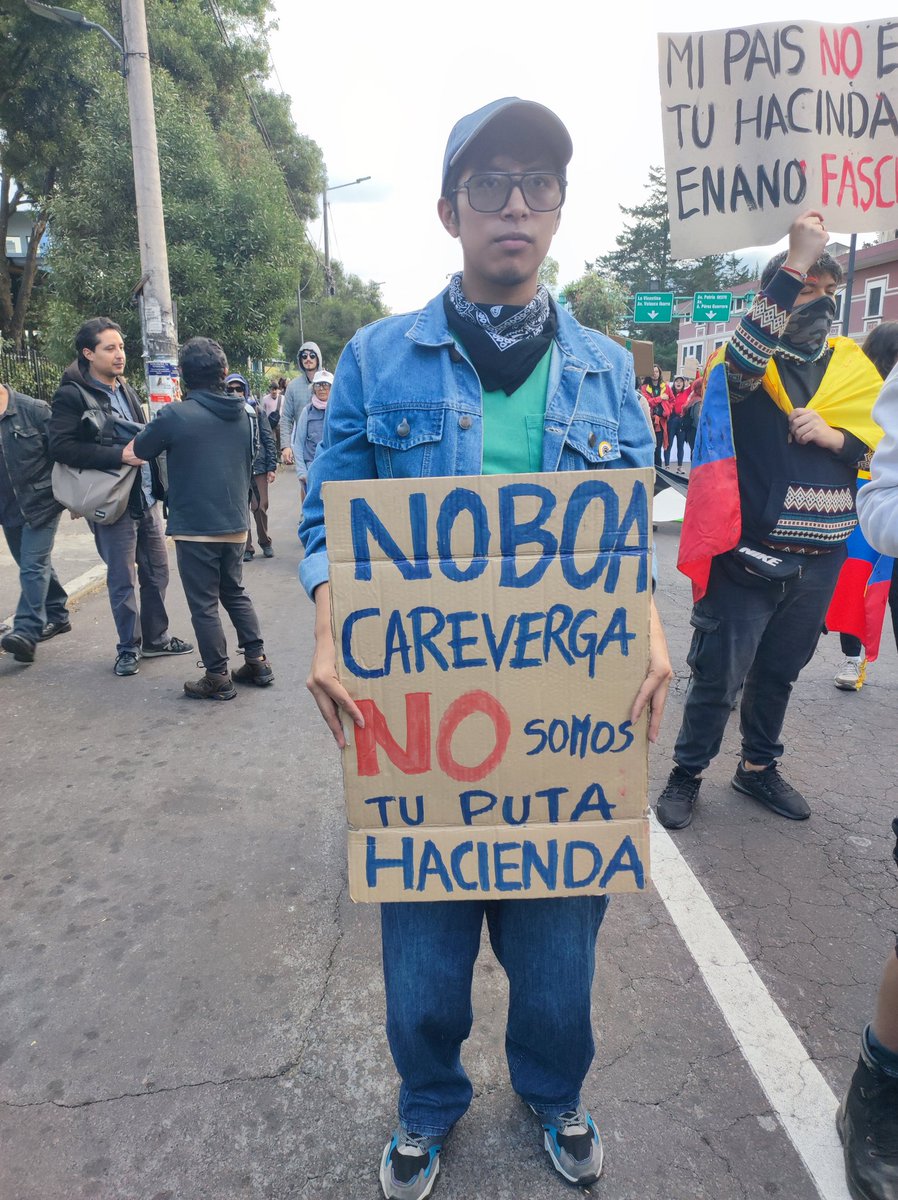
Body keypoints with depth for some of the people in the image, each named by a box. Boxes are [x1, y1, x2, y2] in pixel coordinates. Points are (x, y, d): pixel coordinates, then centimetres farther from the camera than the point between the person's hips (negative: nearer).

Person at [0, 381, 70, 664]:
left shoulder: (33, 409, -9)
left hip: (41, 502, -5)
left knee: (33, 565, -11)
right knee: (36, 565, 16)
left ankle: (27, 630, -13)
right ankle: (57, 616, 31)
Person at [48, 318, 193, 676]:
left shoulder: (126, 389, 14)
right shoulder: (72, 395, -9)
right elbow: (61, 446, -19)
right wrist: (118, 455, -22)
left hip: (146, 496, 7)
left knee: (157, 570, 13)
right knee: (122, 580, 1)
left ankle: (156, 637, 28)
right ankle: (129, 647, 17)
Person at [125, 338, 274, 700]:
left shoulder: (174, 416, -12)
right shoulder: (245, 413, 3)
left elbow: (133, 454, -2)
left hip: (194, 527, -5)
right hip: (235, 523, 5)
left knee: (204, 605, 5)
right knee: (235, 593, 20)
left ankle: (218, 678, 12)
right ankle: (257, 661, 22)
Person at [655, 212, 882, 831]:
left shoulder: (852, 364, 11)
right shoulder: (752, 360, -3)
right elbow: (743, 360, -29)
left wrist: (832, 435, -12)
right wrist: (795, 261, -28)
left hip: (819, 560, 5)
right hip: (748, 553, -5)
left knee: (779, 671, 17)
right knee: (719, 674, 0)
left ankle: (760, 767, 36)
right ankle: (687, 773, 20)